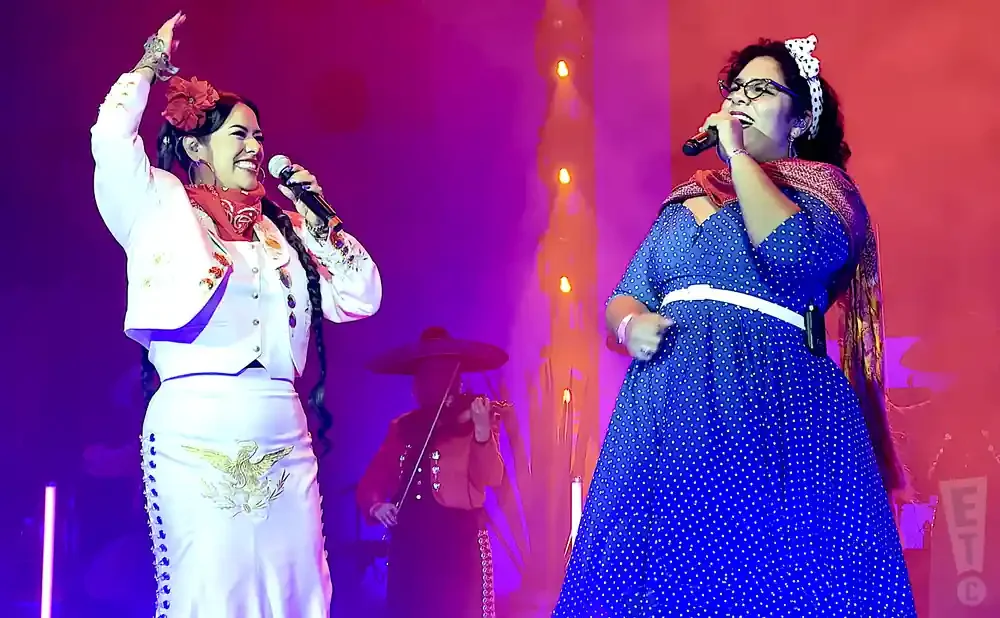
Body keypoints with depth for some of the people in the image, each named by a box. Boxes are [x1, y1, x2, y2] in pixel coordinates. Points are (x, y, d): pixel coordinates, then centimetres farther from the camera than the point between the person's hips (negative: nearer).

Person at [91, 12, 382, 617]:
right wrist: (151, 66, 5)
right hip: (195, 437, -4)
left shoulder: (281, 228, 19)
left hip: (285, 445, 5)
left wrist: (315, 217, 10)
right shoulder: (162, 206, 8)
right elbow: (112, 137, -10)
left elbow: (360, 298, 17)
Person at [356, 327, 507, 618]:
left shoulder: (474, 418, 2)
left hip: (458, 538, -4)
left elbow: (490, 478, -13)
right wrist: (375, 504, -10)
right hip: (408, 540, 4)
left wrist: (482, 431, -30)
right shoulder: (402, 427, 13)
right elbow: (371, 481, 12)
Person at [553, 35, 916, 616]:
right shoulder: (684, 202, 20)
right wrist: (629, 324, -5)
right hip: (669, 405, 5)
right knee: (665, 565, 3)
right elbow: (624, 297, 19)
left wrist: (739, 157, -9)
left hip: (769, 399, -5)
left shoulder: (820, 187, 5)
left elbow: (795, 256, -17)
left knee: (768, 565, -8)